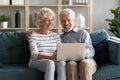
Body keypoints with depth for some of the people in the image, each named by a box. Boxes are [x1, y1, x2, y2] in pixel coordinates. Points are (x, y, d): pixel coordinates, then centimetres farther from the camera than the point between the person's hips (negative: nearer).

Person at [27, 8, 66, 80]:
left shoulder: (56, 36, 17)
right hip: (36, 62, -3)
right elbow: (34, 55, -11)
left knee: (62, 63, -31)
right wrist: (50, 57, -27)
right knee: (50, 63, -37)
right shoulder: (33, 35, 1)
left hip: (52, 61, 4)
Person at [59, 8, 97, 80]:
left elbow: (91, 51, 5)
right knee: (71, 64, -36)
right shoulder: (60, 37, 28)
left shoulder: (83, 33, 19)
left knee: (84, 63, -37)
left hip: (86, 60, -1)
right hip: (69, 61, 1)